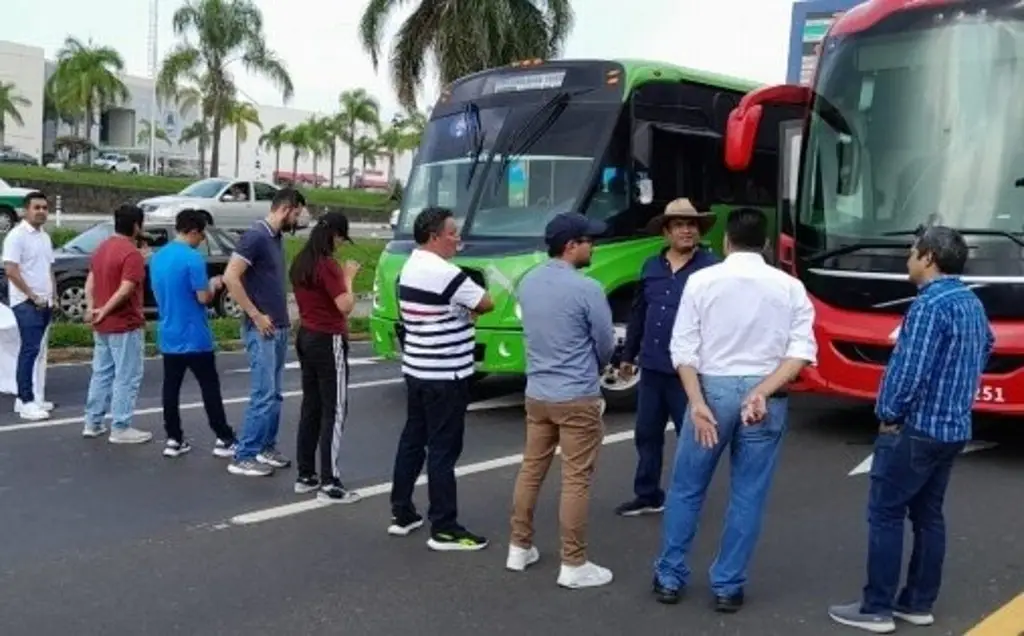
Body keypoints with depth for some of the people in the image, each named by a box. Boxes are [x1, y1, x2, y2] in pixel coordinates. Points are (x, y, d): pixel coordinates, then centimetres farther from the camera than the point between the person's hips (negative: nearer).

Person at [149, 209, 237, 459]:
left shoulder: (157, 257, 8)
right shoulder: (193, 258, -17)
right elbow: (204, 298, -17)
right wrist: (214, 285, 4)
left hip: (168, 336, 7)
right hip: (194, 337, -7)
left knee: (171, 388, 9)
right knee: (210, 388, 2)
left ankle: (173, 440, 13)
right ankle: (224, 439, 7)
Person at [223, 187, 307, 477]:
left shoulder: (276, 238, 12)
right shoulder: (256, 236, -14)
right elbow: (230, 277, -21)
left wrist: (282, 318, 12)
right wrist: (256, 316, -18)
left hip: (279, 328, 9)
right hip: (262, 330, -9)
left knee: (275, 394, 13)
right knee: (263, 395, -7)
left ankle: (266, 448, 22)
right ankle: (244, 457, 0)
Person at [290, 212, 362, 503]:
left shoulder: (301, 263, 9)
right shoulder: (327, 265, -18)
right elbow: (345, 306, -20)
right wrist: (348, 277, -6)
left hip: (306, 337, 9)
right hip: (328, 341, -9)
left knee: (311, 407, 14)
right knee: (334, 411, -3)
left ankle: (305, 476, 20)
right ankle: (329, 484, -2)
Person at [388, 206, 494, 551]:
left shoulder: (410, 268, 11)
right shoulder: (444, 273, -19)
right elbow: (485, 304, -12)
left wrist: (461, 309, -1)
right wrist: (468, 305, 7)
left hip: (416, 370, 10)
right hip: (444, 376, -9)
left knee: (412, 440, 16)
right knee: (443, 450, -4)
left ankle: (402, 513, 25)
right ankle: (444, 529, 2)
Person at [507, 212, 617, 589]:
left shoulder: (527, 283, 4)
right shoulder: (586, 289, -17)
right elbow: (606, 346, -7)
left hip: (536, 393, 7)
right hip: (577, 398, -7)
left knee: (531, 470, 16)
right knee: (576, 480, 0)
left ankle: (519, 548, 26)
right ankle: (573, 565, 7)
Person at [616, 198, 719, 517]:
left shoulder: (711, 267, -8)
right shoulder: (651, 267, 11)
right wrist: (628, 355, 18)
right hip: (652, 368, 6)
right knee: (646, 434, 14)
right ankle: (648, 495, 27)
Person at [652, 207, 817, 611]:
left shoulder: (702, 280, 0)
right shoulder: (789, 287, 4)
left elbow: (684, 349, -7)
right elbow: (802, 350, -7)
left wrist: (697, 403, -11)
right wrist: (763, 391, -13)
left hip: (712, 389, -1)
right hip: (766, 398, 1)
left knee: (686, 488, 12)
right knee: (748, 497, 9)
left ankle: (669, 578, 20)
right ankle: (728, 587, 15)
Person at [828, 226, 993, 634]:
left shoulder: (929, 304, -19)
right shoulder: (973, 304, 10)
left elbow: (910, 370, -23)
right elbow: (984, 353, 20)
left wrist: (888, 415, -9)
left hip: (915, 429, -9)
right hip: (954, 428, 9)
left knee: (885, 514, -2)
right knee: (928, 515, 14)